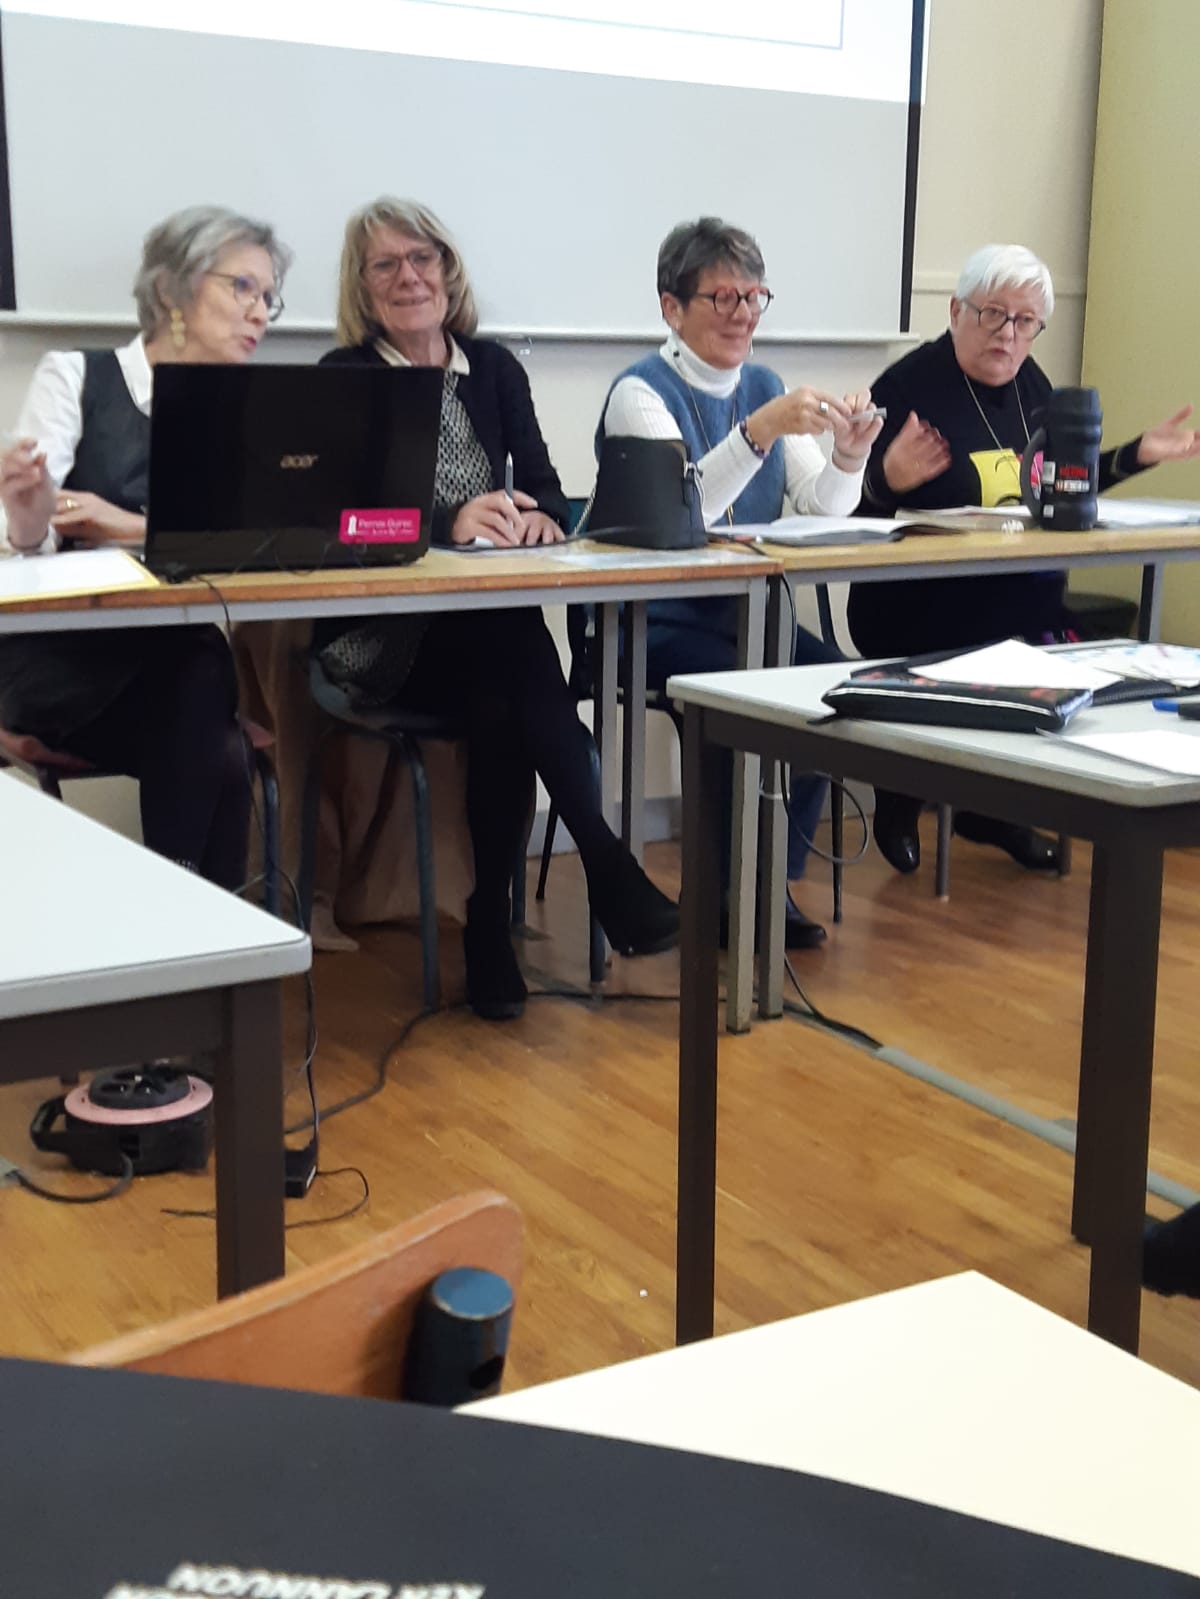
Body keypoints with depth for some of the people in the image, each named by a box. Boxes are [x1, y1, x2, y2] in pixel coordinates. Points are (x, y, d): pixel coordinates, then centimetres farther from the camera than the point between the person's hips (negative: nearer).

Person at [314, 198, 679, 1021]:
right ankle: (610, 875, -32)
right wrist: (450, 520, -36)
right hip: (381, 634, -3)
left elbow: (543, 483, 2)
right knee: (515, 655, -33)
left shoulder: (494, 367, 13)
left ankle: (491, 923, -21)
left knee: (504, 706, -31)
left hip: (485, 628, 3)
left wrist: (536, 517, -24)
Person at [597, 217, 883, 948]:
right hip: (660, 619, -5)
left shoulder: (766, 387, 11)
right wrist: (759, 431, -35)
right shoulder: (641, 392, -7)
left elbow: (822, 505, 1)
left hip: (747, 611, 6)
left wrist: (850, 455, -19)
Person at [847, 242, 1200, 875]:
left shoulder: (1031, 385, 13)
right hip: (920, 614, -6)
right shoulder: (908, 387, -9)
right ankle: (900, 805, 3)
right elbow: (857, 508, -11)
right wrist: (889, 480, -32)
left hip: (1024, 606, 7)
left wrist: (1139, 453, 17)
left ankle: (992, 809, 9)